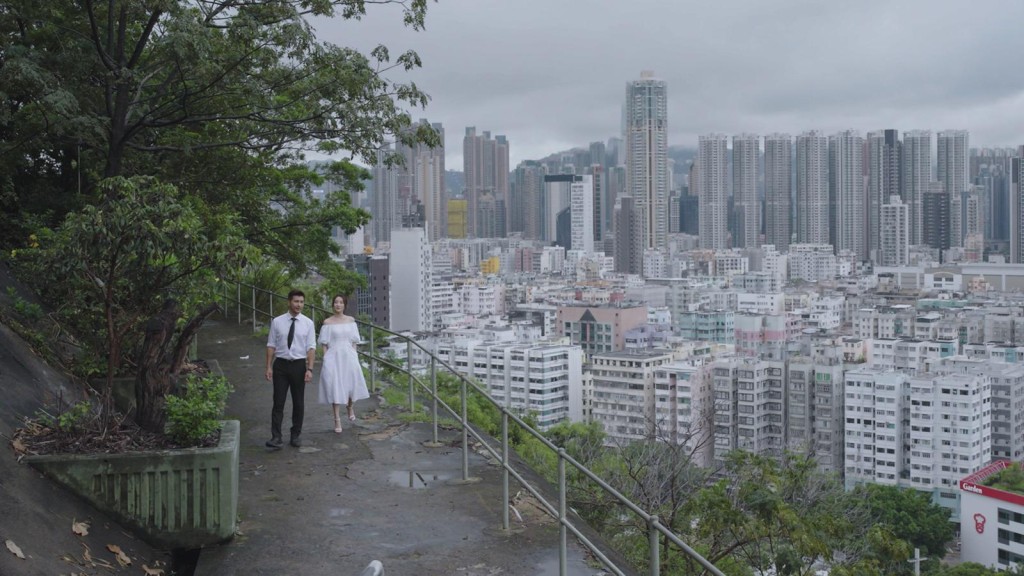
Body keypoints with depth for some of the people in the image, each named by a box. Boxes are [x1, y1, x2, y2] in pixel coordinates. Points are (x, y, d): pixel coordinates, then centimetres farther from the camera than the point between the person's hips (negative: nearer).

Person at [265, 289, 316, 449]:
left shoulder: (308, 323, 0)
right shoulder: (277, 322, 0)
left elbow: (311, 347, -3)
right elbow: (271, 345, 2)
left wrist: (310, 369, -11)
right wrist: (269, 367, -4)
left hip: (299, 365, 1)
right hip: (280, 364, -1)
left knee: (299, 403, 10)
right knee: (278, 402, -3)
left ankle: (296, 435, 22)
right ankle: (276, 437, -2)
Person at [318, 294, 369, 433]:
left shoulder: (350, 320, 7)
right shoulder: (327, 322, 1)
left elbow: (354, 341, 9)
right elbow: (325, 343, 2)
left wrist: (354, 357, 3)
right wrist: (325, 360, -4)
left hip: (348, 356, 2)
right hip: (333, 357, -2)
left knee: (352, 384, 1)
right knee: (335, 387, -2)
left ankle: (350, 406, 35)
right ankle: (337, 420, 4)